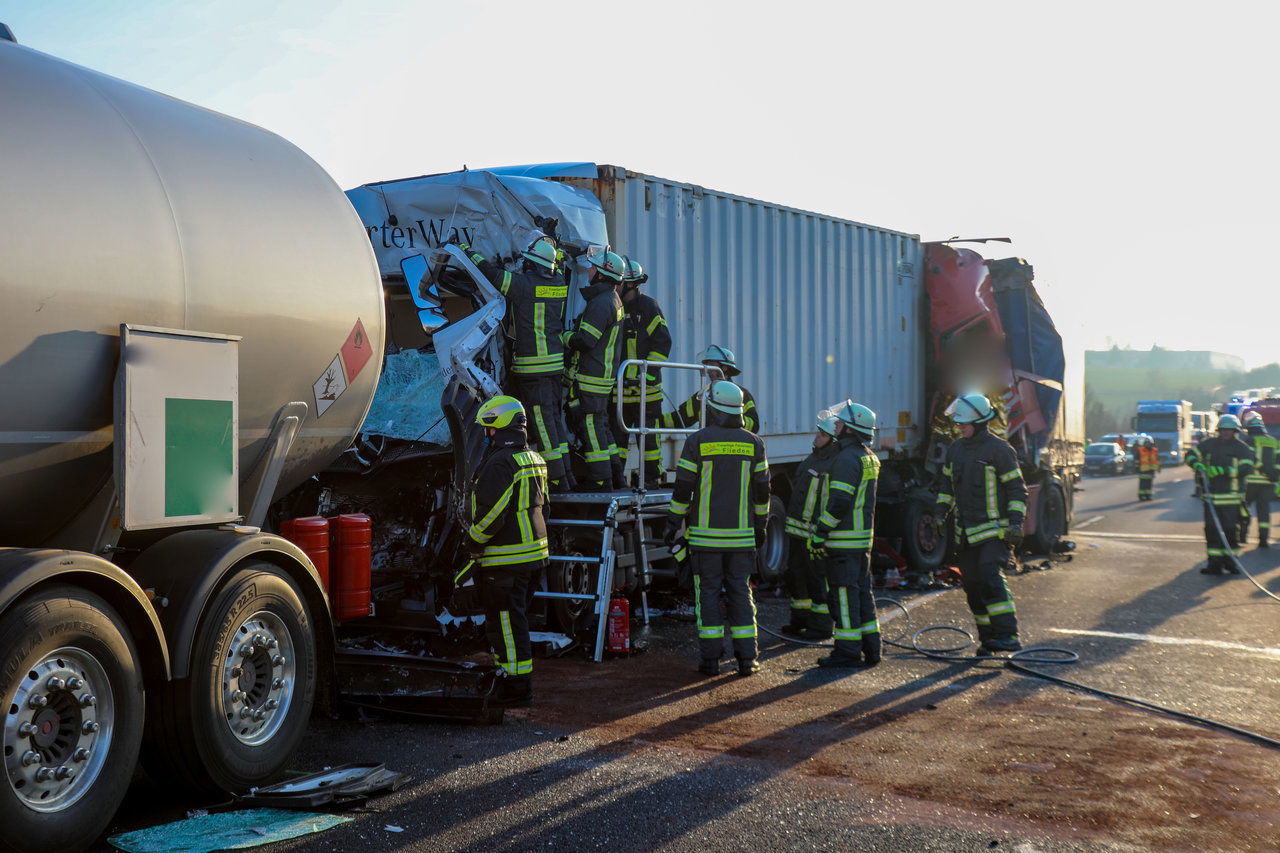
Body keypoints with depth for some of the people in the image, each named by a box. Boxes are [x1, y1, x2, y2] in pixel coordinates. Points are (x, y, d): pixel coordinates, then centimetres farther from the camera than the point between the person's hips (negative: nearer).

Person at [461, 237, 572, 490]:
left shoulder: (523, 285, -13)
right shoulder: (561, 286, 7)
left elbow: (491, 273, -8)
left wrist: (466, 250, 4)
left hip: (533, 369, -7)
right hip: (557, 363, 7)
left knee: (543, 423, -3)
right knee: (555, 419, 15)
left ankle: (557, 480, -2)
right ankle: (566, 475, 19)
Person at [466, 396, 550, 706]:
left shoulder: (500, 462, -19)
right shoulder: (534, 459, 13)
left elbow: (491, 513, -22)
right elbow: (541, 507, 20)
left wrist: (473, 542, -8)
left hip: (505, 559, -10)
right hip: (532, 550, 10)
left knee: (506, 622, -4)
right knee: (514, 619, 19)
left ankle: (517, 687, 0)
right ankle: (516, 679, 28)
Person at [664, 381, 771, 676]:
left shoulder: (697, 441, -7)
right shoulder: (753, 443, 1)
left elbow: (682, 488, -7)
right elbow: (762, 491, 6)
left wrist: (672, 524, 2)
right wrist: (760, 526, 17)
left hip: (705, 535, -2)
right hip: (741, 535, 2)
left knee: (708, 594, 4)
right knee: (740, 594, 8)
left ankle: (711, 659, 4)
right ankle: (746, 659, 7)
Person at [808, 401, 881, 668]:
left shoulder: (846, 458, -16)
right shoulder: (869, 457, 15)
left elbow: (839, 501, -22)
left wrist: (820, 533, -18)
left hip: (843, 539, -10)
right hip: (863, 537, 10)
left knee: (843, 595, -4)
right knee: (862, 592, 14)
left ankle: (848, 651, -1)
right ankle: (870, 648, 19)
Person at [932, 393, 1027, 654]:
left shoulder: (999, 450, -9)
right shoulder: (955, 449, 11)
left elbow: (1016, 489, -7)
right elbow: (947, 484, 22)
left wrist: (1016, 522, -15)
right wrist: (940, 512, 11)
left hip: (994, 530, -7)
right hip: (965, 532, 7)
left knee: (990, 578, -20)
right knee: (972, 585, 7)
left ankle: (1008, 635, -20)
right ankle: (988, 638, 17)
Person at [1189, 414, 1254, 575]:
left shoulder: (1242, 448, -2)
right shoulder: (1209, 444, 9)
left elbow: (1245, 469, -15)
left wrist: (1223, 471, -22)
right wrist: (1197, 465, -4)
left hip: (1231, 498, -3)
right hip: (1211, 496, 3)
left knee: (1230, 529, 1)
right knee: (1211, 529, 2)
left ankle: (1230, 560, 16)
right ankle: (1214, 563, 7)